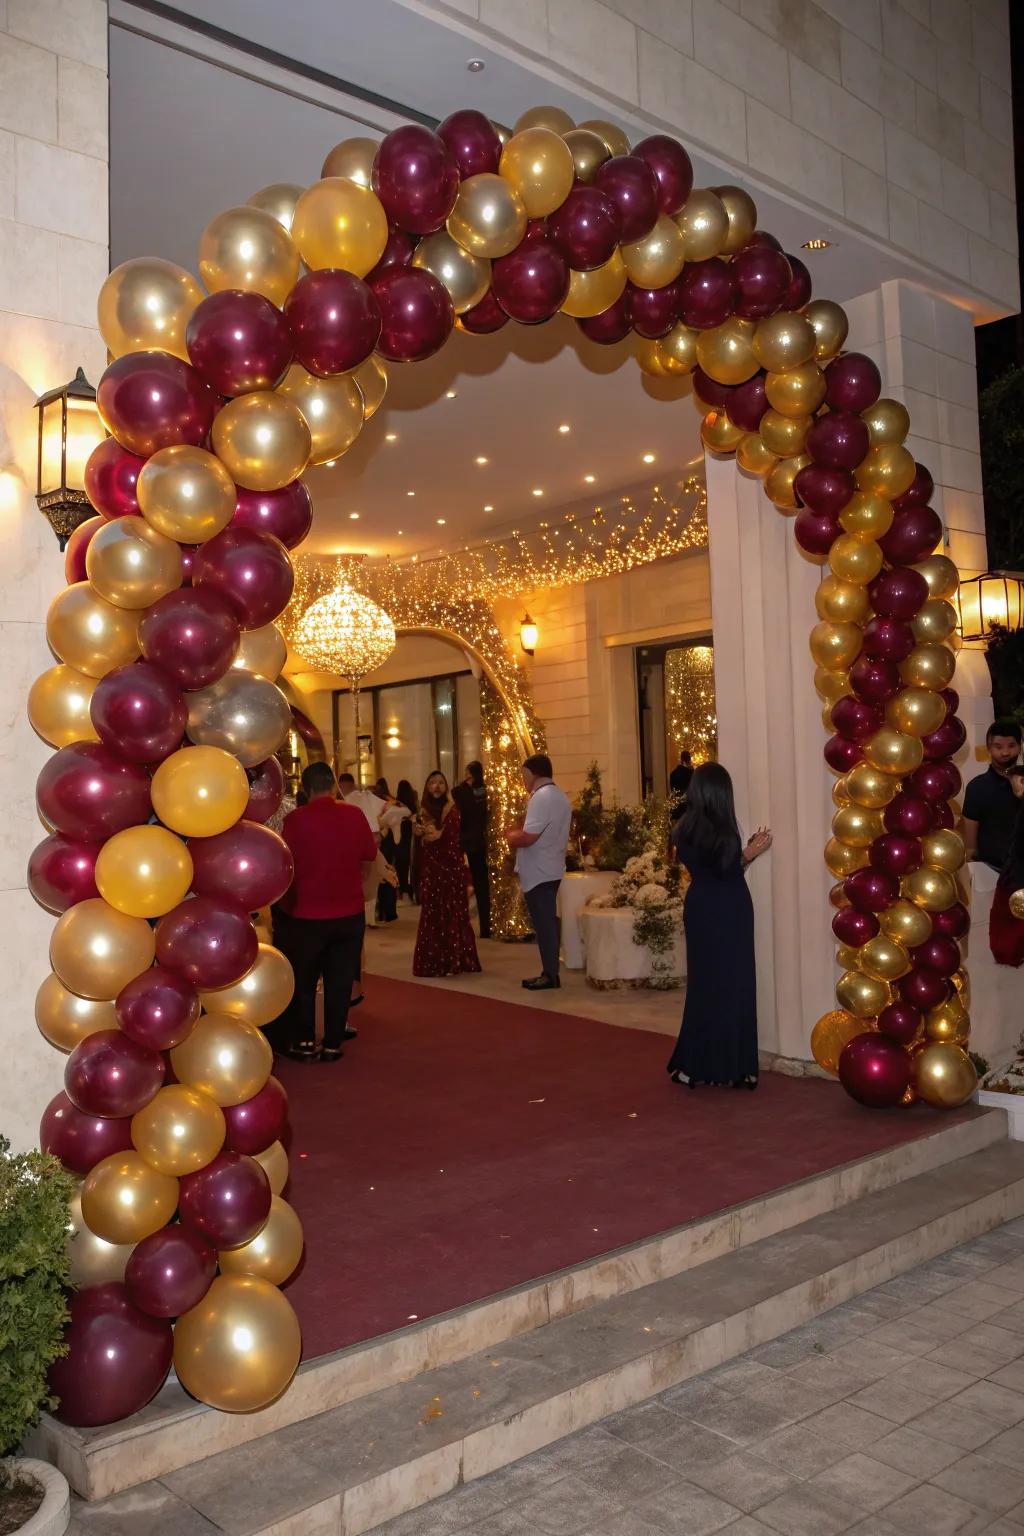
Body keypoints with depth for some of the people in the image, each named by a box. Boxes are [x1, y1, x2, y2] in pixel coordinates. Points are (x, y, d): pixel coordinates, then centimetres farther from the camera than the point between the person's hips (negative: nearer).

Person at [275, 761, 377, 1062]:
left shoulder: (296, 819, -16)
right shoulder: (355, 815, -7)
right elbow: (369, 858, 4)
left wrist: (285, 901, 10)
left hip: (305, 914, -2)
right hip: (349, 912, 2)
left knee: (303, 981, 15)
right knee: (340, 981, 13)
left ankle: (304, 1042, 23)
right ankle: (332, 1044, 18)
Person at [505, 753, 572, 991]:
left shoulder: (541, 796, -18)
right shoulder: (559, 796, 14)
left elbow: (528, 837, -23)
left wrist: (510, 835, -5)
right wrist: (518, 833, 13)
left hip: (538, 872, -10)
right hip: (549, 870, 10)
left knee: (543, 924, -4)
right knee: (547, 923, 13)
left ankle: (550, 975, 0)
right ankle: (549, 972, 18)